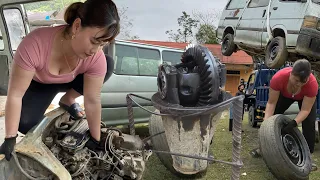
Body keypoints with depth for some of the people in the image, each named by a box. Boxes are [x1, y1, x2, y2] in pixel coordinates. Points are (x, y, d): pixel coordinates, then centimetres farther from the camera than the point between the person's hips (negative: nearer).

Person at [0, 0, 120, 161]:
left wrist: (95, 140, -22)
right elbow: (15, 94, -35)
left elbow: (92, 101, -26)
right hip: (38, 84, -2)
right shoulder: (36, 44, -42)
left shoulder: (96, 58, -33)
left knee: (108, 65, -24)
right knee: (26, 124, -26)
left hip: (69, 82, 2)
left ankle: (67, 101, -1)